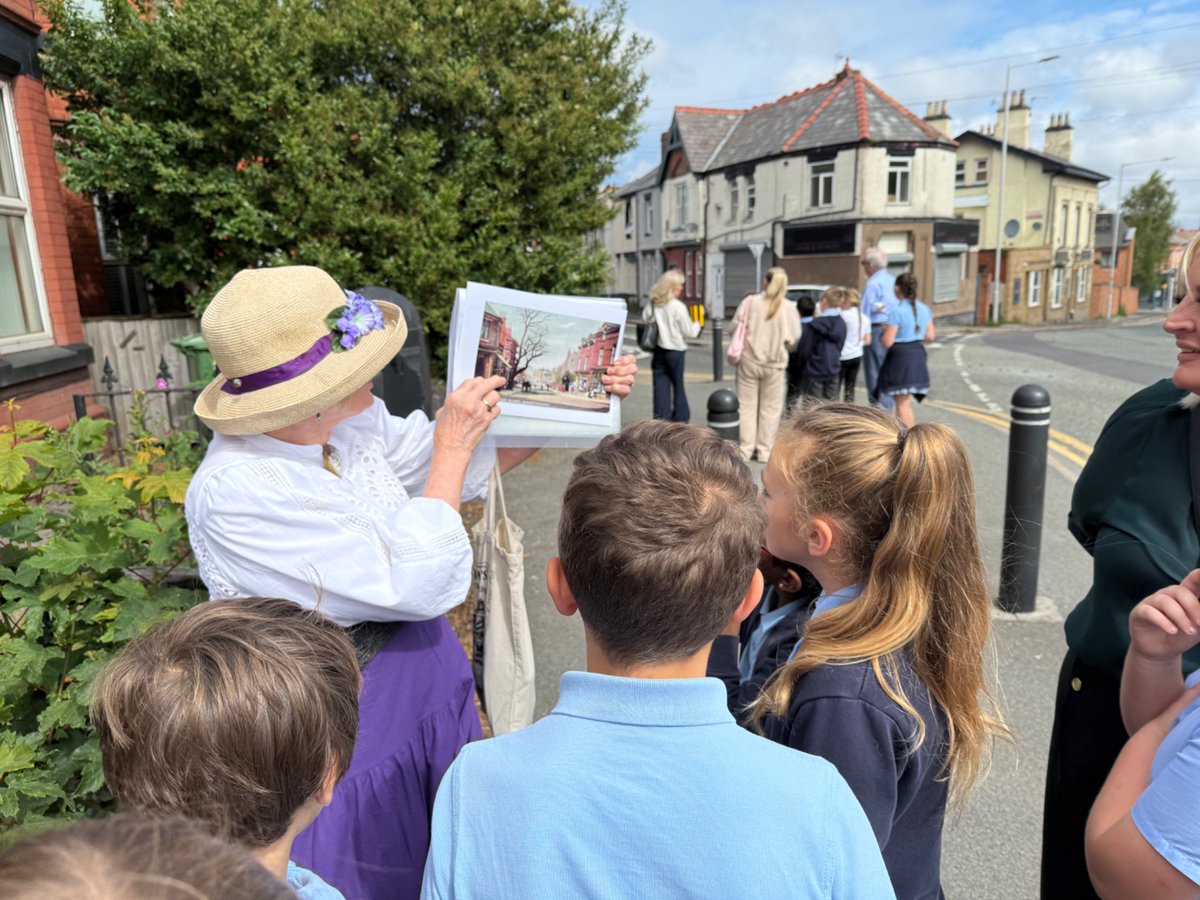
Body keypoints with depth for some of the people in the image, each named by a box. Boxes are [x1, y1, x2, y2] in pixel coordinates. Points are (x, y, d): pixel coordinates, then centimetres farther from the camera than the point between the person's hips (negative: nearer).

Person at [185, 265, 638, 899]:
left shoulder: (351, 425, -10)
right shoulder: (235, 492, -30)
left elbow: (477, 460, 5)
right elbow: (419, 586, -30)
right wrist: (452, 446, -24)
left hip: (430, 699, 7)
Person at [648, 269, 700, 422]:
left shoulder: (653, 304, -1)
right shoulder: (678, 307, -15)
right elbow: (689, 332, -10)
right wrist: (697, 325, 9)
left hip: (658, 350, 4)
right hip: (675, 351, -4)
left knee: (661, 384, 7)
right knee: (678, 383, 10)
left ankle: (661, 418, 6)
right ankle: (681, 418, 19)